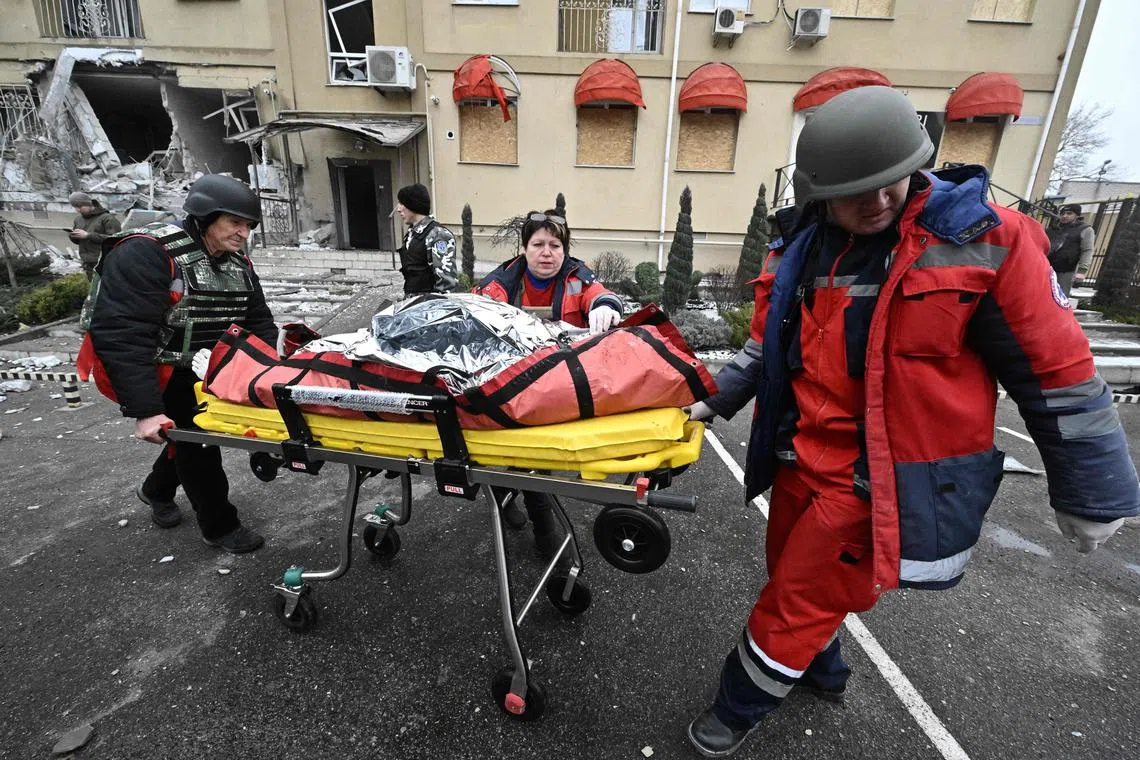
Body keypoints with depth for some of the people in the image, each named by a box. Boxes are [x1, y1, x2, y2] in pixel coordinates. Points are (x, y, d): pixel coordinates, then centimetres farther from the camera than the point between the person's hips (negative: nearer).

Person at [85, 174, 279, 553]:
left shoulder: (238, 265, -2)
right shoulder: (145, 253, -26)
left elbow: (259, 323, 2)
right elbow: (119, 334, -33)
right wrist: (144, 410, -39)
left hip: (204, 368, 8)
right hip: (156, 372, -7)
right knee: (193, 439, -5)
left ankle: (157, 490, 49)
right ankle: (220, 526, 14)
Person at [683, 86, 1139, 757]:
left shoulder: (985, 239, -14)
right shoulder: (802, 251, 2)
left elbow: (1056, 372, -8)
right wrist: (715, 400, 9)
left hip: (886, 481, -6)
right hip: (802, 457, 7)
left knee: (797, 604, 5)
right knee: (794, 576, 24)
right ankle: (823, 671, 54)